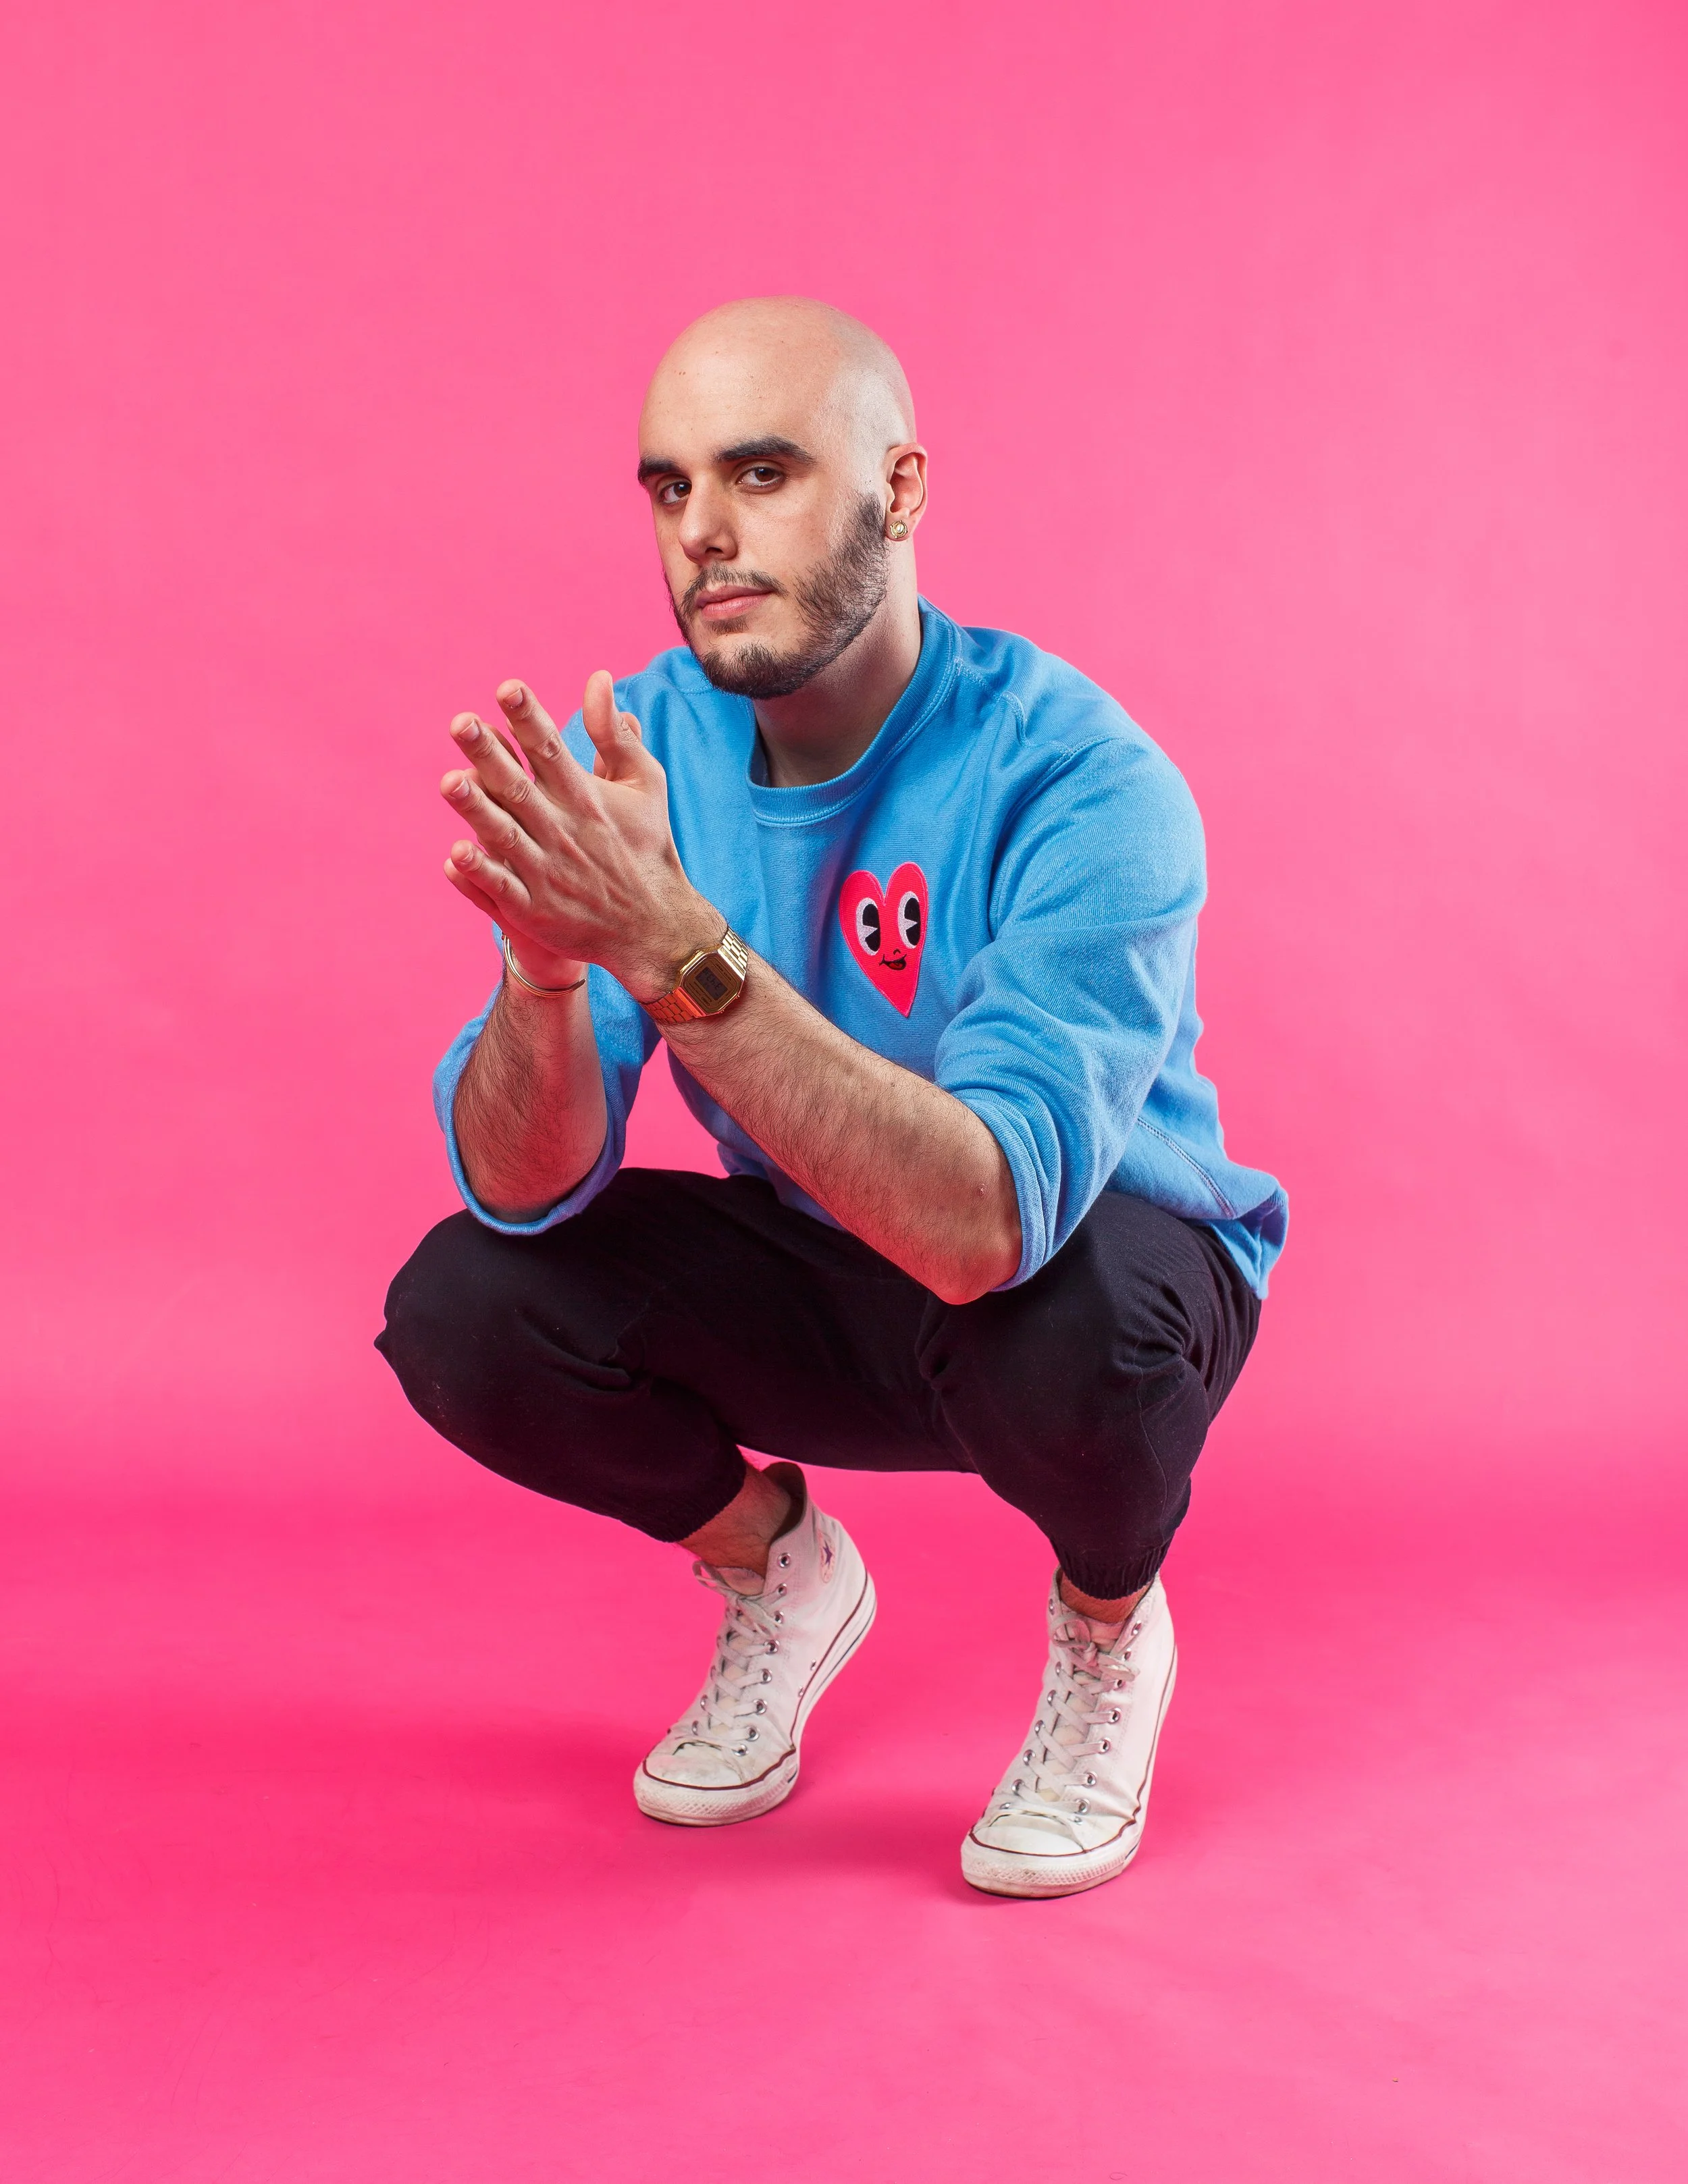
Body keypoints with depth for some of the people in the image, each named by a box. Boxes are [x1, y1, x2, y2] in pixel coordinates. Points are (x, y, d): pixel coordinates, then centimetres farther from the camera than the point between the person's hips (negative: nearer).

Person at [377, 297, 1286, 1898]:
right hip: (832, 1286, 4)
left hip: (1100, 1261, -4)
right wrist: (549, 966, -43)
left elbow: (981, 1220, -43)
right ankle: (774, 1570, 13)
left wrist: (672, 944, -51)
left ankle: (1110, 1631, 0)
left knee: (1054, 1329, -38)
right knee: (463, 1308, -18)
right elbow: (523, 1188, -21)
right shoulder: (629, 751, -15)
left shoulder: (1079, 785, -30)